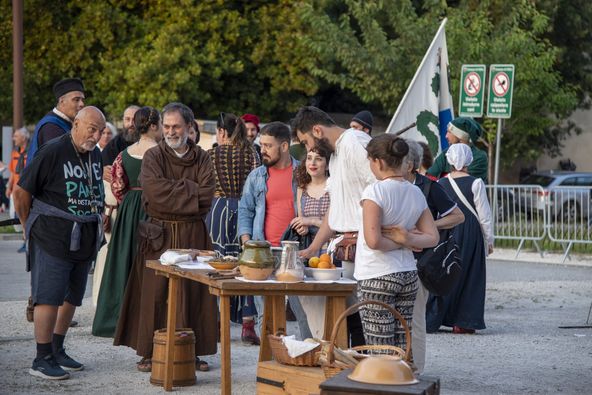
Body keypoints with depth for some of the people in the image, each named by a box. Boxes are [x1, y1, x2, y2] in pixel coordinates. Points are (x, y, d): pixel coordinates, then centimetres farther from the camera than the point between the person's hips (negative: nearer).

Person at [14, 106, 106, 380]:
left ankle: (57, 350, 25)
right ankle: (42, 360, -3)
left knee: (71, 298, 13)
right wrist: (30, 228, 1)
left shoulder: (96, 155, 10)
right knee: (49, 298, -7)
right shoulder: (52, 152, -12)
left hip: (85, 241, 8)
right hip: (53, 239, -8)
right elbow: (21, 192, -8)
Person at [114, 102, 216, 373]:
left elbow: (206, 197, -5)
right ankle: (149, 353, 3)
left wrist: (174, 191, -11)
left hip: (193, 234, 2)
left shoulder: (202, 159, 8)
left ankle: (191, 351, 9)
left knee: (192, 291, 2)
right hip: (159, 235, -2)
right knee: (155, 292, -3)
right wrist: (190, 192, -9)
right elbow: (155, 192, -14)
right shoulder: (153, 157, 2)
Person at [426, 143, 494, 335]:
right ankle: (463, 322, 5)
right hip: (470, 234, -3)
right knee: (468, 275, 5)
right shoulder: (475, 184, -7)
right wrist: (489, 240, 6)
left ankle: (432, 320, 6)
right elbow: (484, 215, -4)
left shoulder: (440, 184, 2)